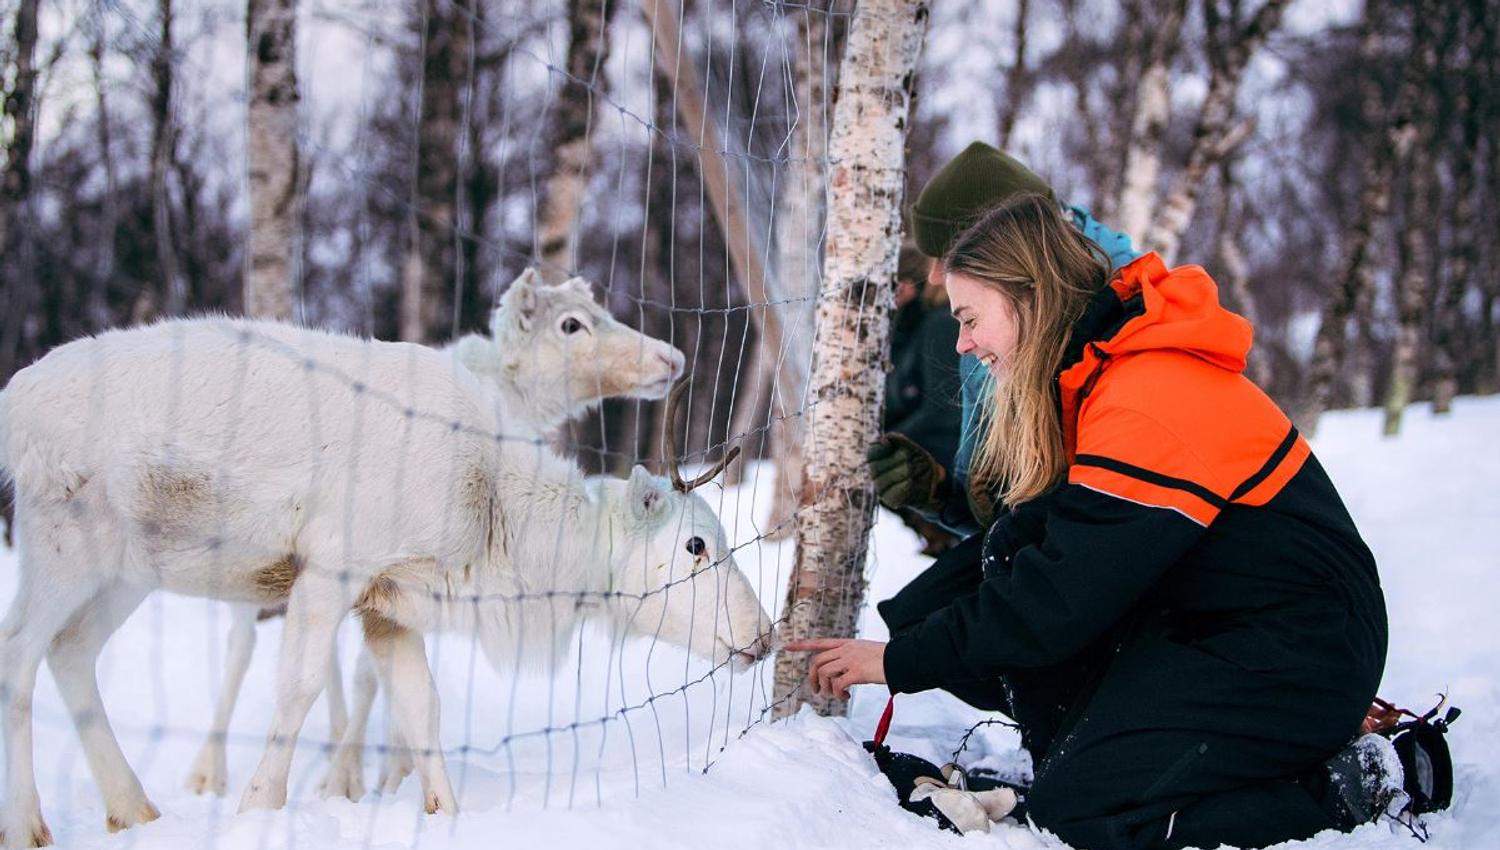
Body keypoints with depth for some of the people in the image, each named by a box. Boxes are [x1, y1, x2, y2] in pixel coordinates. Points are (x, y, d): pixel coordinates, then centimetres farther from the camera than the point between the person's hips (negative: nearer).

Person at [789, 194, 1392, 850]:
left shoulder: (1151, 403, -24)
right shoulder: (1090, 384, 7)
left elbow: (1063, 593, -24)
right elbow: (1014, 540, 6)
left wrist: (902, 660, -16)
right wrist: (897, 622, -5)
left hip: (1297, 655, -9)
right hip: (1201, 622, 9)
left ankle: (1344, 788, -5)